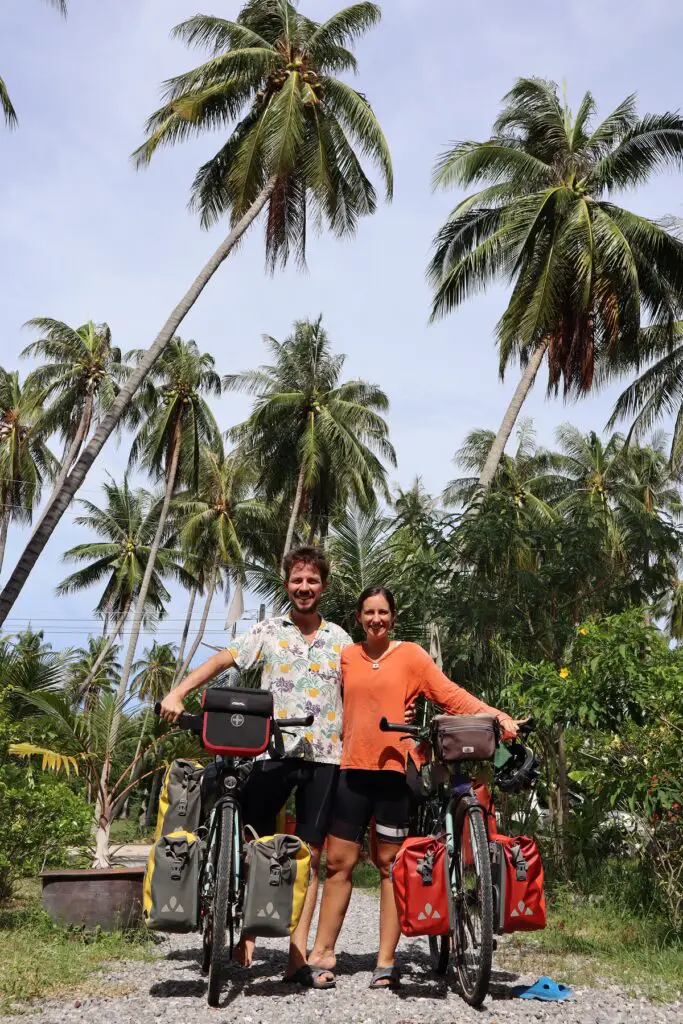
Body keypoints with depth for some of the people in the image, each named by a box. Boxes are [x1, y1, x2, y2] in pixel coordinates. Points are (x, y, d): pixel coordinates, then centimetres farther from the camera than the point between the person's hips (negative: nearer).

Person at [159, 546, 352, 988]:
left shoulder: (340, 638, 11)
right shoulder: (268, 630, 6)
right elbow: (222, 660, -2)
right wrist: (177, 693, -15)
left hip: (323, 755, 1)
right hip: (273, 752, -1)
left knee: (309, 855, 3)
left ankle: (298, 954, 8)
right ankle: (247, 934, 19)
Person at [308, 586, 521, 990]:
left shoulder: (410, 655, 0)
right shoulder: (346, 657, 9)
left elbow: (451, 694, -7)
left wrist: (495, 716, -18)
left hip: (395, 769, -3)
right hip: (353, 768, 3)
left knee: (391, 864, 5)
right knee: (339, 861, 7)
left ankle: (387, 961, 13)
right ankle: (323, 952, 18)